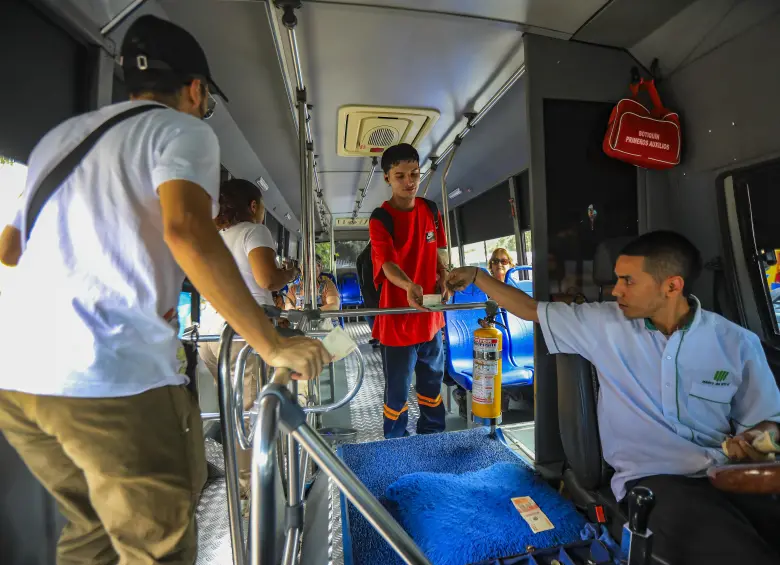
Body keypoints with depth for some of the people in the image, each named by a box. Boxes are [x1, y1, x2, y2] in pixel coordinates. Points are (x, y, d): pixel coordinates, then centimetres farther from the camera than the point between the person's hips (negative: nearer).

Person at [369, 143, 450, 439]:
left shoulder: (431, 211, 4)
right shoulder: (380, 219, -14)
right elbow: (388, 264, -27)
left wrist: (444, 279, -5)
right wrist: (410, 286, -47)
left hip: (431, 315, 6)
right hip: (398, 318, -5)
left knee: (433, 381, 22)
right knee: (397, 390, 9)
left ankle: (434, 438, 44)